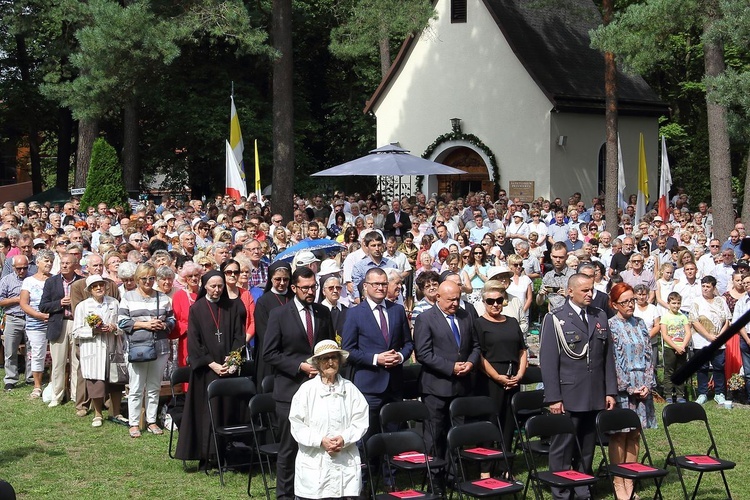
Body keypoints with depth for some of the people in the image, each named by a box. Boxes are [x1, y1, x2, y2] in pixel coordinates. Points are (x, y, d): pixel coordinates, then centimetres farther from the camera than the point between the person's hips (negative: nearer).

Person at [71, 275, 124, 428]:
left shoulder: (114, 303, 7)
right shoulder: (82, 306, 1)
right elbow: (77, 332, -2)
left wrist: (114, 328, -10)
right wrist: (93, 331, -15)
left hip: (113, 349, 2)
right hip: (93, 351, -2)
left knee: (116, 382, 6)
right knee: (96, 383, -1)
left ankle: (116, 413, 21)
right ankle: (97, 415, 16)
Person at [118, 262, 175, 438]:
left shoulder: (163, 298, 9)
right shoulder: (128, 297, 2)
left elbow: (172, 320, 13)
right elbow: (122, 321, -4)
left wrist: (162, 325, -9)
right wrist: (144, 324, -14)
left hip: (160, 348, 3)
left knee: (154, 388, 10)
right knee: (136, 389, 1)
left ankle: (152, 421, 19)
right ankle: (134, 423, 8)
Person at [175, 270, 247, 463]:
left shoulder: (232, 307, 7)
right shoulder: (196, 309, 1)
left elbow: (239, 336, 4)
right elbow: (194, 342, -3)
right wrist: (211, 364, -12)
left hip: (229, 368, 2)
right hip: (205, 370, -2)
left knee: (228, 409, 1)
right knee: (208, 411, -3)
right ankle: (207, 455, 3)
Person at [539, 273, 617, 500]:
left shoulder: (600, 317, 12)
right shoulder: (555, 319, -3)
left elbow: (608, 357, 14)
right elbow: (548, 361, -6)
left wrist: (610, 391, 8)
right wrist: (553, 398, -11)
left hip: (595, 397, 4)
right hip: (567, 397, -4)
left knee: (587, 449, 10)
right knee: (563, 448, 2)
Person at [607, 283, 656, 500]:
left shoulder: (640, 324, 10)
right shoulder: (610, 326, -7)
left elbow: (648, 356, 9)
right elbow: (612, 361, -11)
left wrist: (647, 385, -3)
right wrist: (630, 388, -12)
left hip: (641, 389, 5)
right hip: (621, 388, -5)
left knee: (634, 435, 7)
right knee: (619, 435, 0)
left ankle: (629, 482, 13)